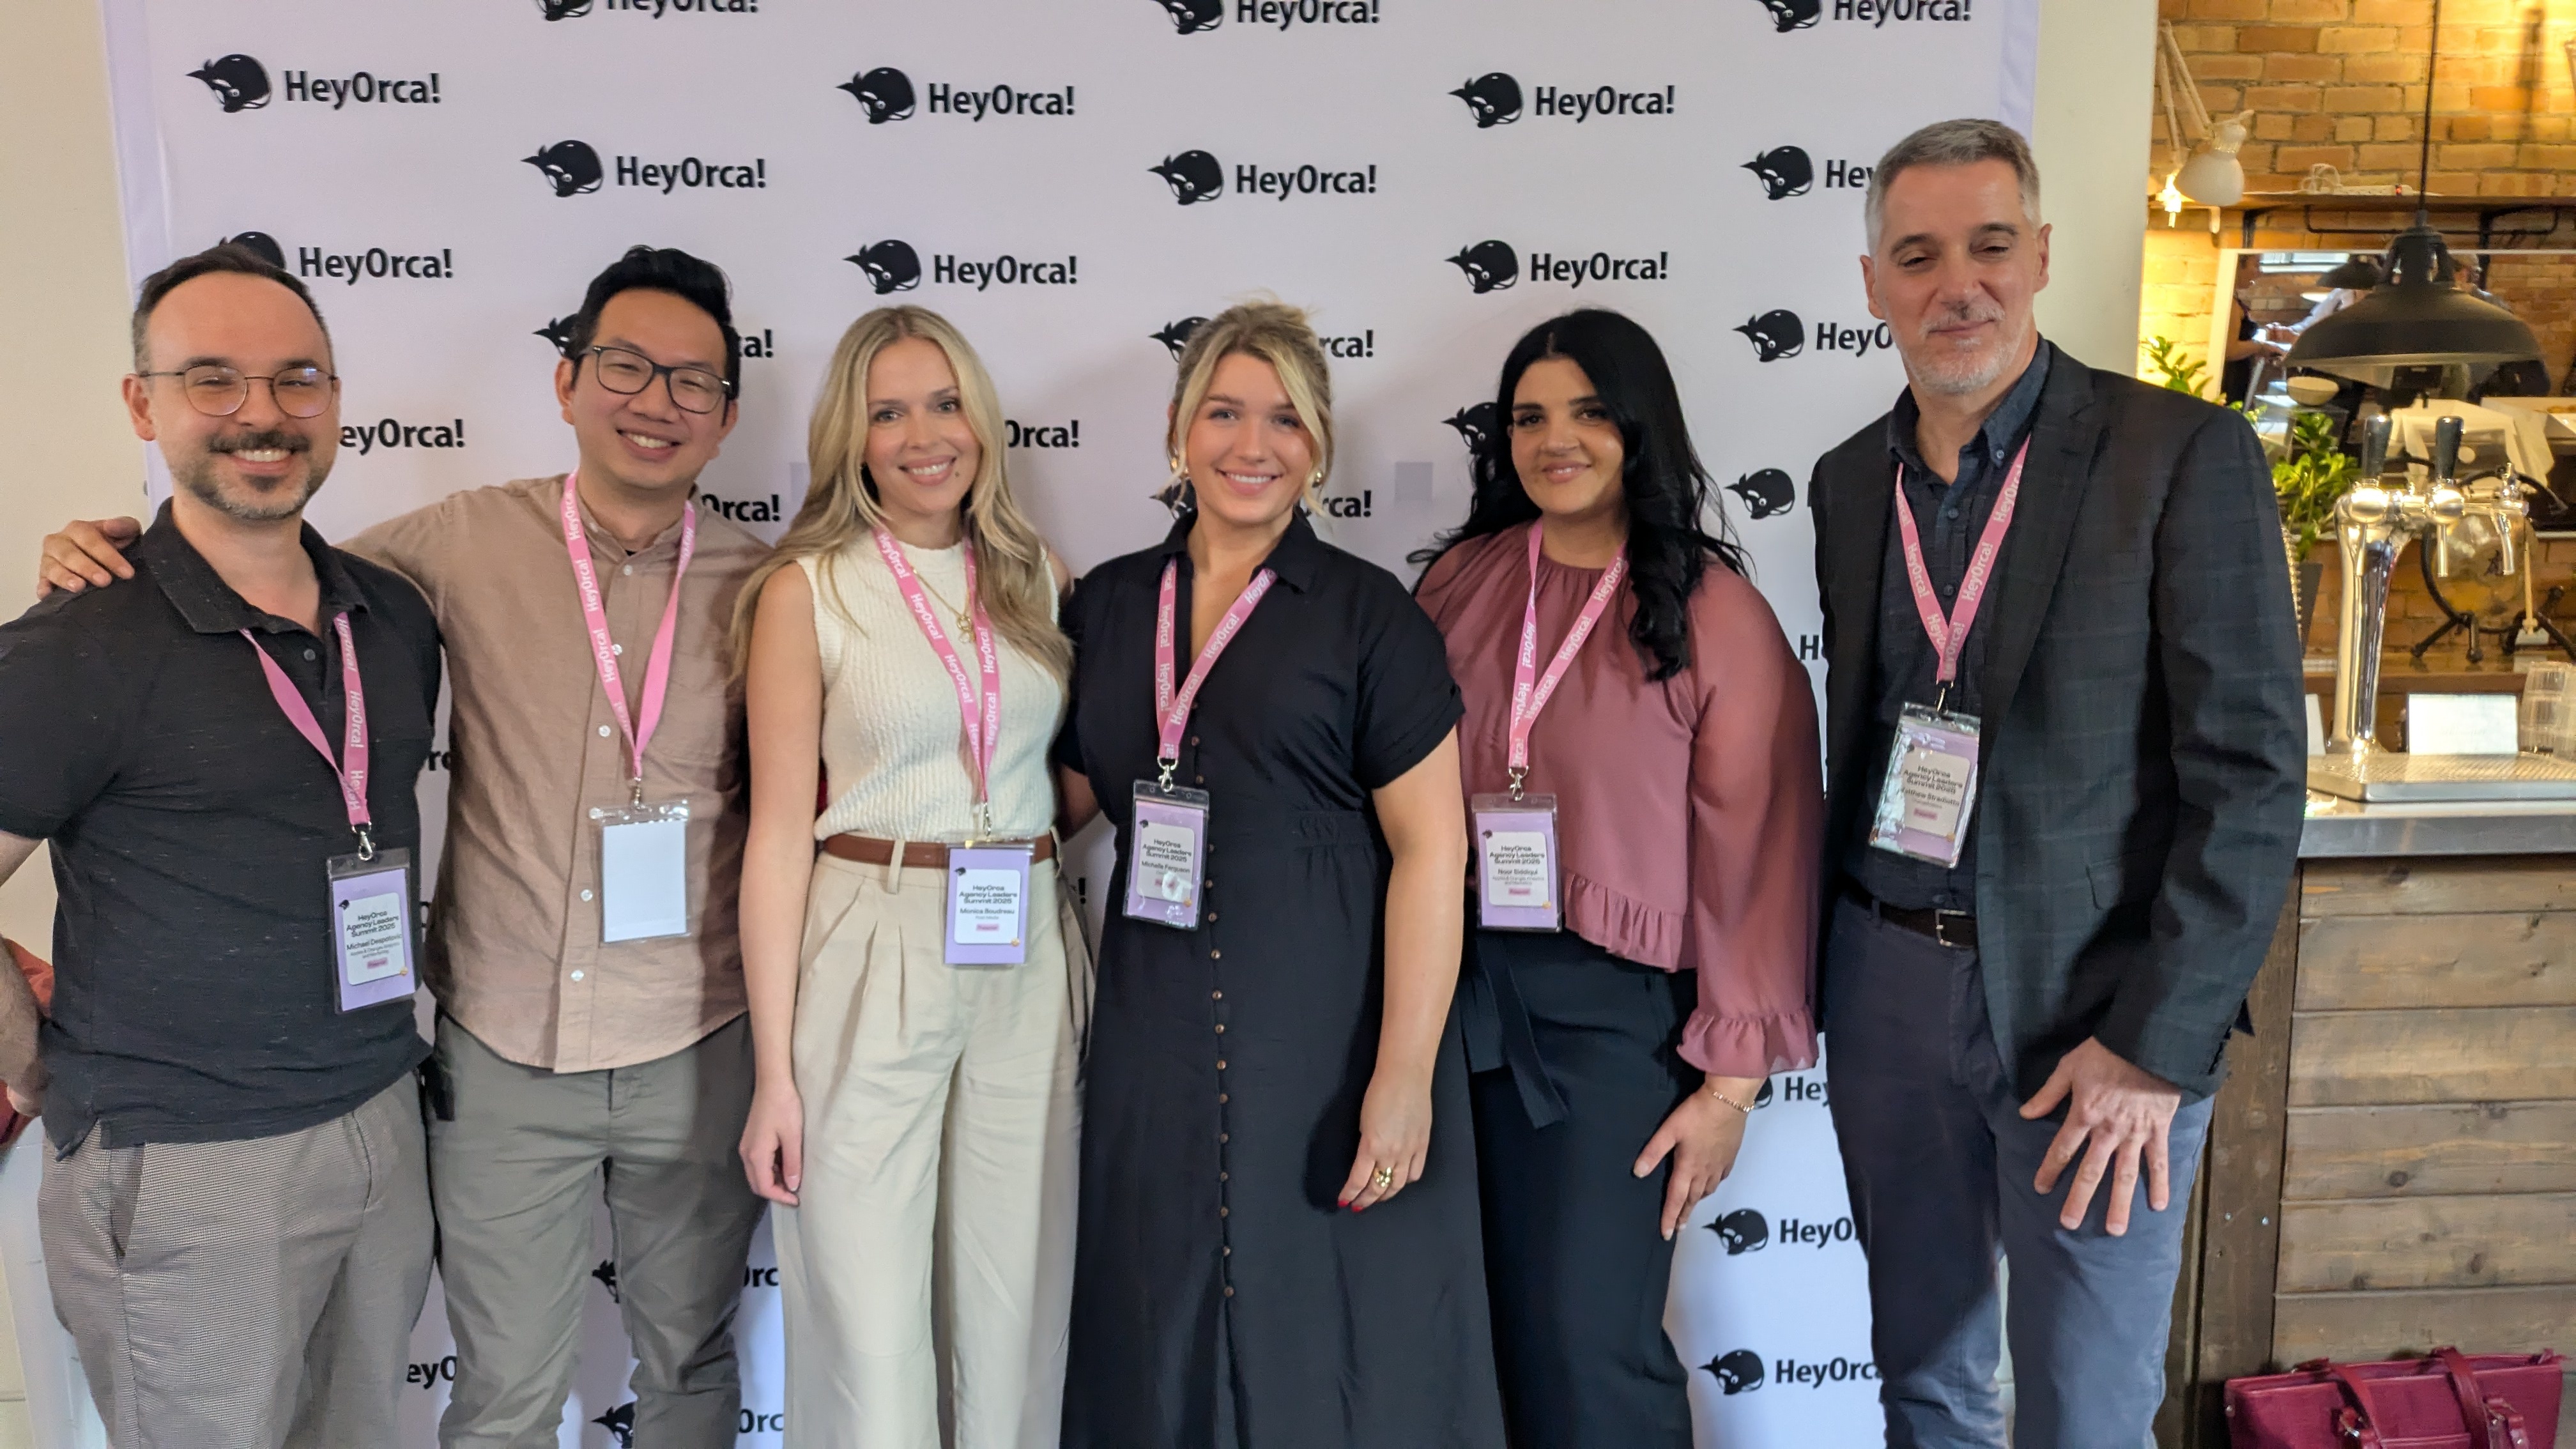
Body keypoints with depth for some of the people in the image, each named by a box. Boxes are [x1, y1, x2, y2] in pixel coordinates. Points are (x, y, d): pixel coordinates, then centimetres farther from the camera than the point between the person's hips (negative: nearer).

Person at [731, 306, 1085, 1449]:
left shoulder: (1039, 576, 8)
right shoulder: (808, 590, -3)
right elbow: (779, 832, -5)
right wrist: (774, 1071, -7)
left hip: (1031, 962, 4)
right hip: (870, 960, -3)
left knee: (1016, 1318, 12)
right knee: (869, 1334, 2)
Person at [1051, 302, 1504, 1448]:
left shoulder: (1368, 613, -5)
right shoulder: (1106, 606, 8)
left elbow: (1431, 849, -9)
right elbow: (1066, 796, 16)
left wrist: (1405, 1074, -15)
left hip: (1326, 1036, -3)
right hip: (1155, 1039, 4)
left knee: (1332, 1340, 7)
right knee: (1164, 1338, 14)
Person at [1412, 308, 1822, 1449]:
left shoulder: (1713, 612, -5)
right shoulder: (1460, 581, 6)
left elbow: (1756, 853, -6)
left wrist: (1730, 1082, -7)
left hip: (1614, 1010, -3)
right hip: (1456, 982, 4)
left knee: (1590, 1345, -1)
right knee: (1474, 1320, 12)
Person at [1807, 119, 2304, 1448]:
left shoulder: (2185, 455, -9)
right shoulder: (1848, 482, 6)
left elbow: (2250, 775, -12)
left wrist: (2156, 1045, -15)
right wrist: (1832, 961, 7)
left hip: (2092, 1004, -4)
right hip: (1886, 980, 4)